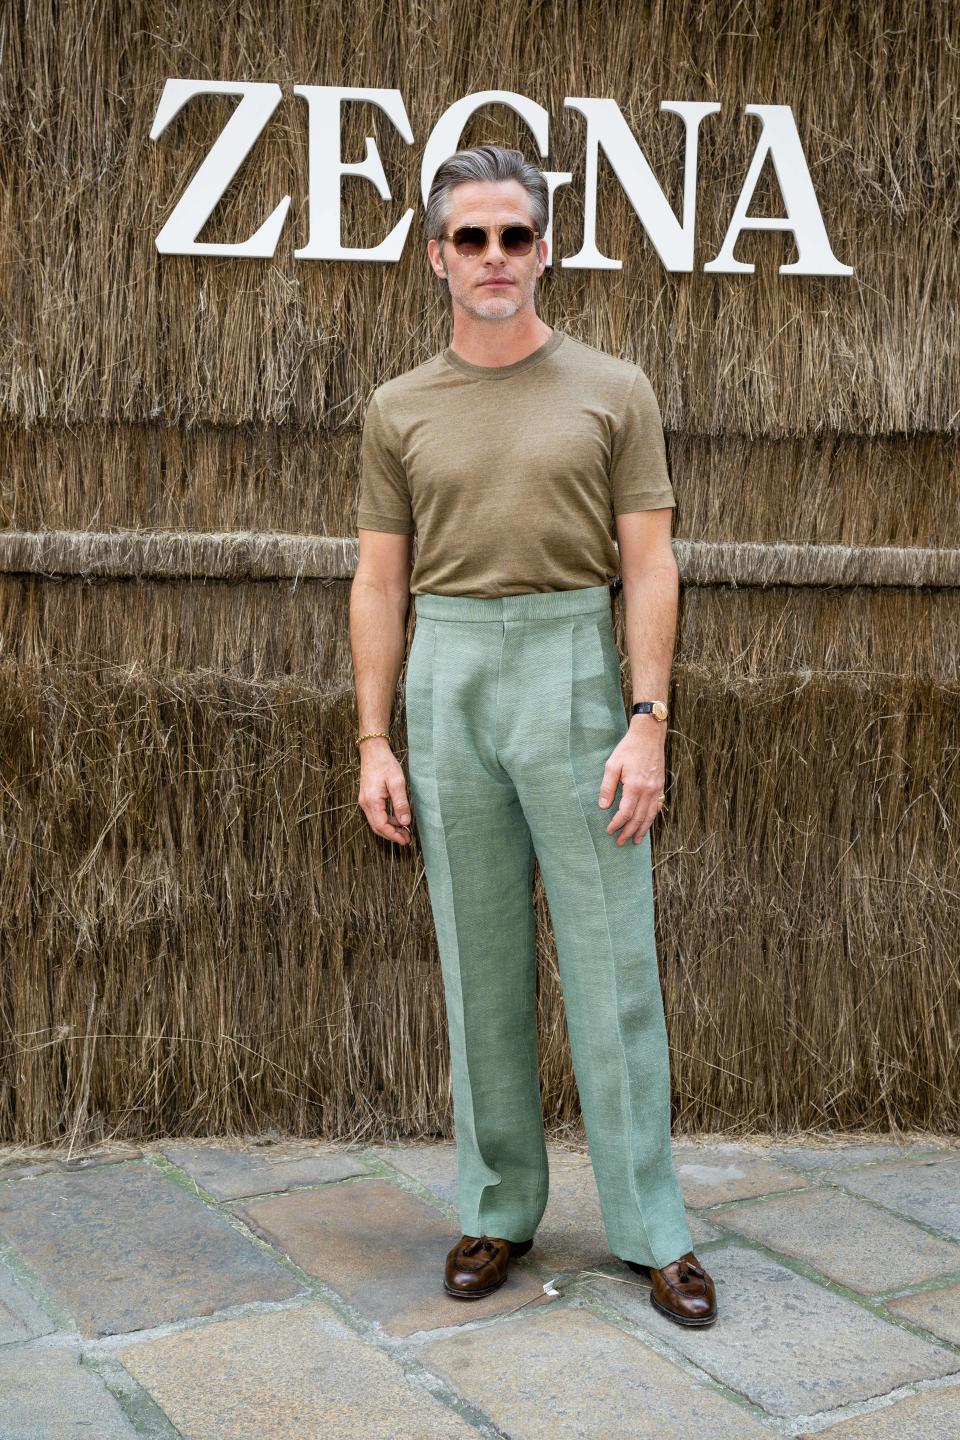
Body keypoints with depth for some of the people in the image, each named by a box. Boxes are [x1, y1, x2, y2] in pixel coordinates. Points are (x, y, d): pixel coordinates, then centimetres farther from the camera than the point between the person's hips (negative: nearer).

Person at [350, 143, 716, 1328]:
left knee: (612, 962, 0)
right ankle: (498, 1210, 21)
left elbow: (649, 566, 0)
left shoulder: (613, 390, 4)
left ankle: (650, 1230, 11)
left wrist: (646, 724, -10)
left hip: (573, 670, -2)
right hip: (447, 677, 2)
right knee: (479, 964, 8)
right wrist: (374, 744, 3)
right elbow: (379, 581, 9)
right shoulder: (399, 410, 10)